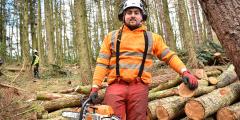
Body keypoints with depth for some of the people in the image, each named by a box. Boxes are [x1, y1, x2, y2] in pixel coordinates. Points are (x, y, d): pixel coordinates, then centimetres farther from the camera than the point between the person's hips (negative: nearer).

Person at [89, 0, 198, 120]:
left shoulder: (152, 38, 14)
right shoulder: (112, 37, 12)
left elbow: (170, 56, 10)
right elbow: (102, 63, 6)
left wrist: (185, 72, -6)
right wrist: (95, 87, -3)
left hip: (139, 87, 1)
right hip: (115, 86, 0)